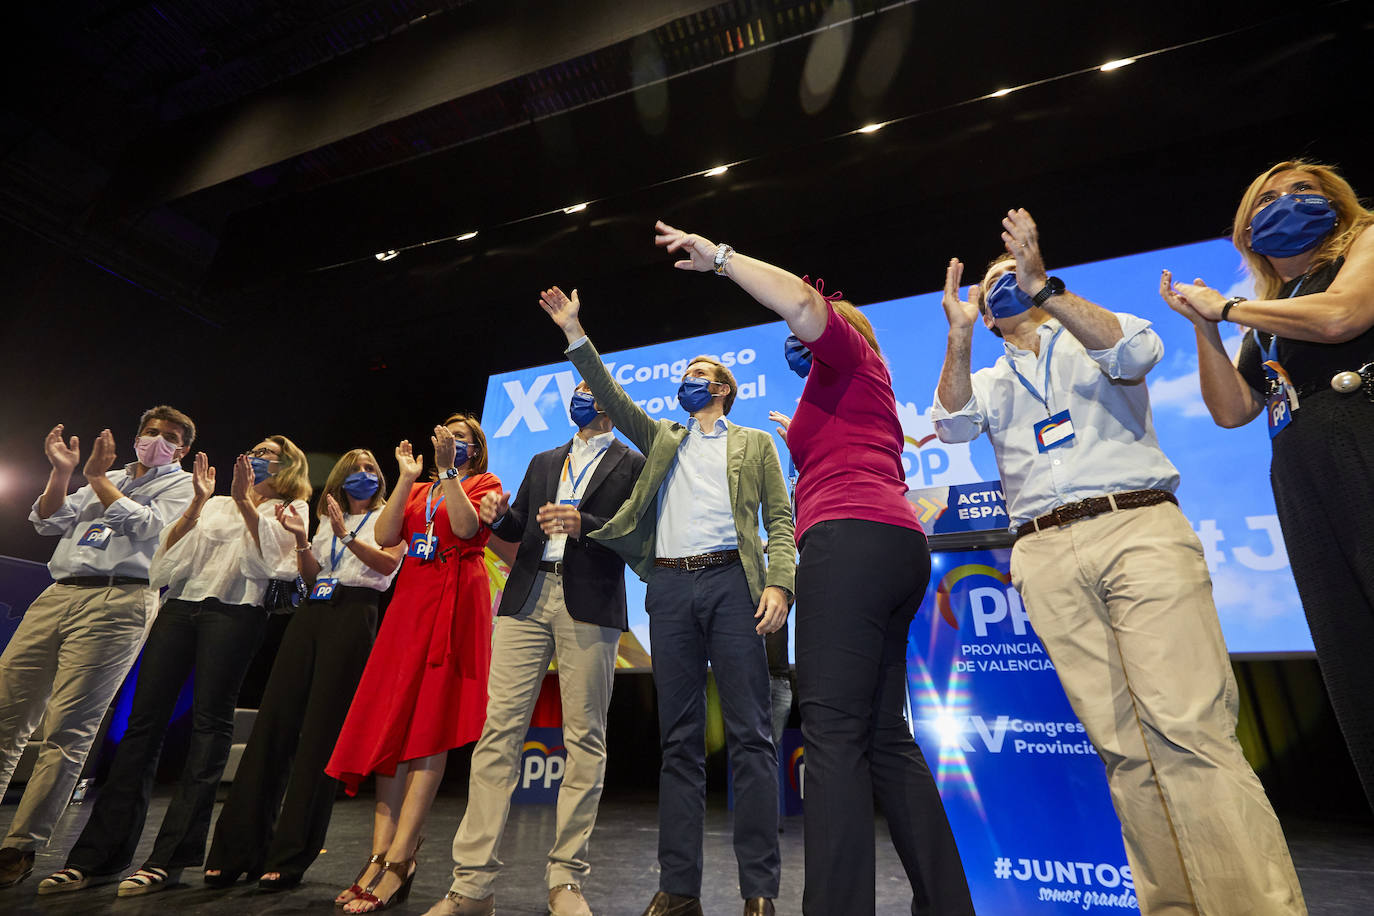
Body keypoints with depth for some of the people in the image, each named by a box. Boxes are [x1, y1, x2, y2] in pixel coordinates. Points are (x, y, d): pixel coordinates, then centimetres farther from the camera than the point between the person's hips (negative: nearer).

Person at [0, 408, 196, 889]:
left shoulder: (181, 485, 11)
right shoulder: (109, 476, 26)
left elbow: (144, 525, -5)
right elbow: (47, 522, 19)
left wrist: (97, 476, 2)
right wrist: (62, 471, 7)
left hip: (117, 601, -6)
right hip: (58, 593, 6)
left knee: (68, 728, -8)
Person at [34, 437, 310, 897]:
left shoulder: (291, 509, 11)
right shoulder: (216, 504, 25)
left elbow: (269, 560, -6)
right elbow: (169, 553, 15)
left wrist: (244, 502, -7)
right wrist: (197, 502, 3)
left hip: (234, 612, -4)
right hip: (180, 607, 5)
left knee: (210, 722, -7)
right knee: (144, 720, 0)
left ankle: (169, 858, -2)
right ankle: (97, 855, 7)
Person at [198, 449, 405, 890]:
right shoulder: (327, 520, 24)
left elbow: (388, 562, -8)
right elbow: (310, 575, 16)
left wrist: (346, 534, -15)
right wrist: (301, 540, 1)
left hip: (353, 615, -5)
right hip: (311, 613, 5)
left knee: (320, 733, -5)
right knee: (273, 721, 0)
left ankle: (288, 859, 3)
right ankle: (235, 851, 10)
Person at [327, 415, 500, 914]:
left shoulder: (483, 483, 7)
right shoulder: (418, 491, 22)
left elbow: (466, 526, -13)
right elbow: (385, 536, 6)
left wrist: (448, 470, -10)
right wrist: (407, 478, 4)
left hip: (455, 601, -6)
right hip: (410, 600, 6)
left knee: (430, 726, -8)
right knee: (392, 722, 1)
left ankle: (397, 862, -4)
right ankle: (381, 854, 7)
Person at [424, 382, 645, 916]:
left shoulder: (632, 465, 8)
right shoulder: (544, 462, 24)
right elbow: (519, 528, 21)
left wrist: (583, 524, -17)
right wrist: (500, 515, -1)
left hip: (589, 604, -4)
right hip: (527, 597, 4)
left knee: (584, 740, 1)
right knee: (499, 731, 0)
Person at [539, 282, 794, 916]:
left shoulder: (754, 443, 15)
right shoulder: (663, 440, 24)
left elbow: (779, 519, 6)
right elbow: (612, 399, 14)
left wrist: (778, 583, -9)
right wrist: (575, 335, 9)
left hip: (731, 581, -2)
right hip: (670, 586, 3)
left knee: (749, 735, -1)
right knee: (679, 740, 6)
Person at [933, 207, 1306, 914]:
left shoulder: (1090, 341, 19)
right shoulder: (986, 381, 23)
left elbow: (1137, 351, -5)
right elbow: (951, 424, 2)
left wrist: (1044, 286, -12)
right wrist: (958, 337, -9)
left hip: (1138, 528, -1)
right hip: (1047, 558, 2)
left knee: (1187, 723, -13)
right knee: (1122, 744, 0)